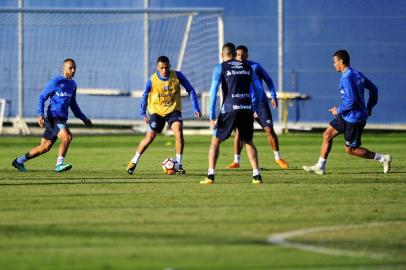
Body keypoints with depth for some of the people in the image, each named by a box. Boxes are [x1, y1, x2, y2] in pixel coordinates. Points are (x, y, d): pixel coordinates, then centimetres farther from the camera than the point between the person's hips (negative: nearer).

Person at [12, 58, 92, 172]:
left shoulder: (73, 84, 17)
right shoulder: (56, 82, -7)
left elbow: (73, 104, 27)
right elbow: (42, 97, -6)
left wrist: (84, 119, 24)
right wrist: (40, 115, -18)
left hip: (62, 119, 8)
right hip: (53, 117, -8)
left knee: (45, 147, 9)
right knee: (67, 137, -27)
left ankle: (19, 161, 21)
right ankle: (59, 164, -22)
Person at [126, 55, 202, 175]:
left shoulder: (177, 76, -15)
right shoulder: (152, 80, -15)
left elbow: (190, 90, -6)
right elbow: (145, 96, 2)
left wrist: (196, 109, -10)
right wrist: (143, 113, -2)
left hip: (173, 110, 0)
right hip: (156, 111, 0)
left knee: (179, 132, -22)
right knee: (149, 137, -4)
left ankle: (179, 165, -12)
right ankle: (134, 161, 16)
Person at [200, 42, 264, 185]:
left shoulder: (221, 68, 2)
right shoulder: (247, 67, 14)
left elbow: (214, 91, -7)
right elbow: (258, 88, 13)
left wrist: (212, 115, -6)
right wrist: (255, 108, 21)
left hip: (229, 109, -3)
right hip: (247, 109, 3)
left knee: (215, 141, 9)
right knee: (248, 142, 17)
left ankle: (210, 175, -1)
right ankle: (256, 175, 4)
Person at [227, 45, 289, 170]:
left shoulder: (255, 66, -5)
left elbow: (268, 80, 2)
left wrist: (273, 96, -5)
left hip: (260, 103, -2)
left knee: (269, 130, -3)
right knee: (238, 131, -8)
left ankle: (278, 158, 10)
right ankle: (236, 161, 0)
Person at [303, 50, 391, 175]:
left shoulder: (347, 78, -22)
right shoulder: (357, 74, 8)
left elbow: (351, 100, -28)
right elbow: (373, 89, 15)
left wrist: (339, 110, -12)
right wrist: (369, 108, 22)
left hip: (354, 118, -10)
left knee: (350, 149, 1)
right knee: (327, 134, 10)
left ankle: (383, 158, 5)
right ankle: (320, 167, 13)